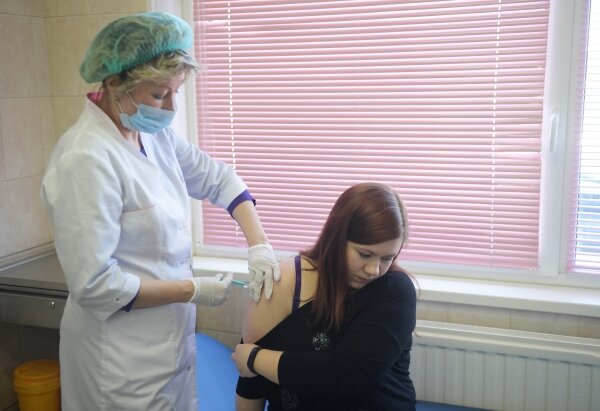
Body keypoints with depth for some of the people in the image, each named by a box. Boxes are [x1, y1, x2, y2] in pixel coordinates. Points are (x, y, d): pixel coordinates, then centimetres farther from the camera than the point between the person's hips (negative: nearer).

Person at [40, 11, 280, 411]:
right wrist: (193, 291, -17)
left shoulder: (155, 135, -1)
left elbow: (217, 177, 10)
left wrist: (259, 244, -4)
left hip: (169, 337, 7)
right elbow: (94, 285, -24)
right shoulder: (86, 160, -24)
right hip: (124, 357, -7)